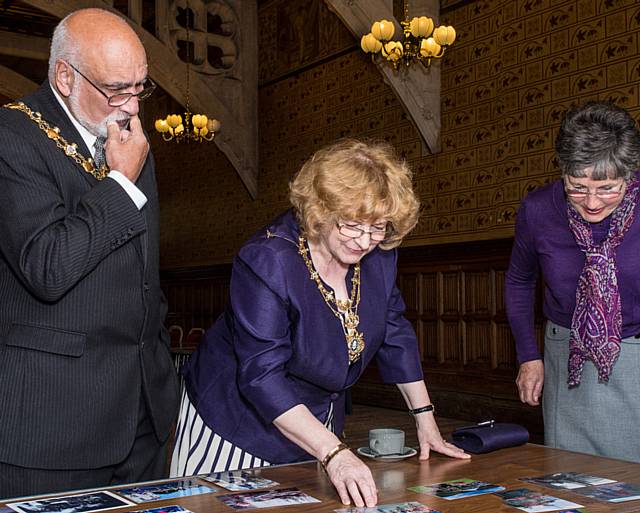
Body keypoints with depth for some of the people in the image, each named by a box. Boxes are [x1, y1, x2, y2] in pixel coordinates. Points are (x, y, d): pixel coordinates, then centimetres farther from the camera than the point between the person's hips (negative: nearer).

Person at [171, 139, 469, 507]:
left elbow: (395, 334, 4)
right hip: (240, 419, -5)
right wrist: (334, 454, -42)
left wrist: (425, 419, 3)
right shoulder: (268, 262, -29)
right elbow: (263, 375, -34)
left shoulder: (378, 255, -11)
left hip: (317, 424, 5)